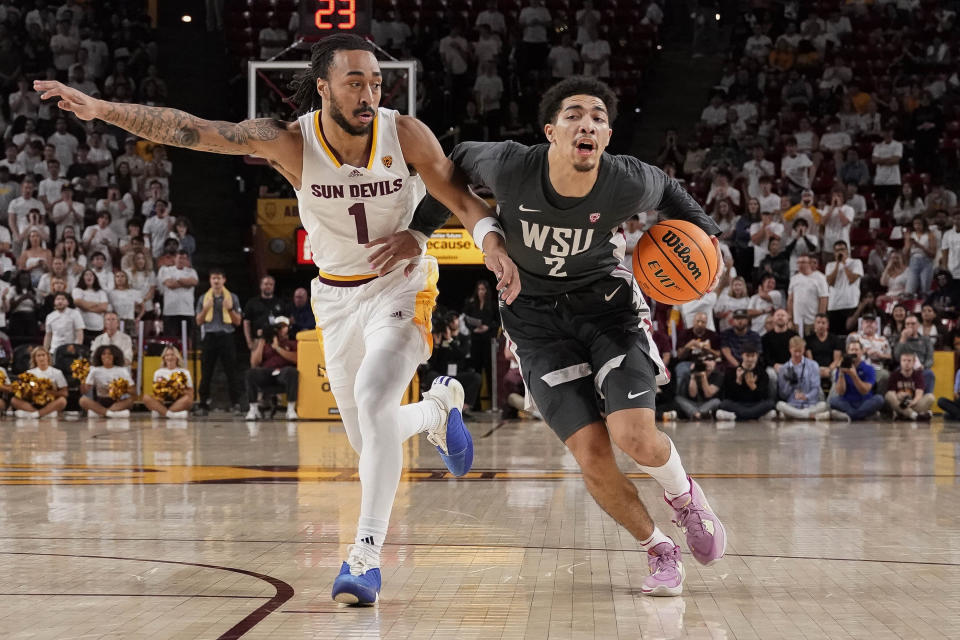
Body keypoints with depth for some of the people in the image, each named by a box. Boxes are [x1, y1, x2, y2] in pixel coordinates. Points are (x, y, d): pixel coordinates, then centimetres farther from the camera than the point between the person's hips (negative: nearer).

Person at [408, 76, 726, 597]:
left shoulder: (627, 183, -21)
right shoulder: (511, 167, -23)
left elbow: (667, 191, 4)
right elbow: (461, 161, 0)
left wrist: (706, 235, -9)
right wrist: (417, 230, -1)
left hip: (606, 301, 0)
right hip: (536, 315, 0)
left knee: (634, 436, -20)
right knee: (591, 454, -12)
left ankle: (685, 497, 17)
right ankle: (658, 551, 14)